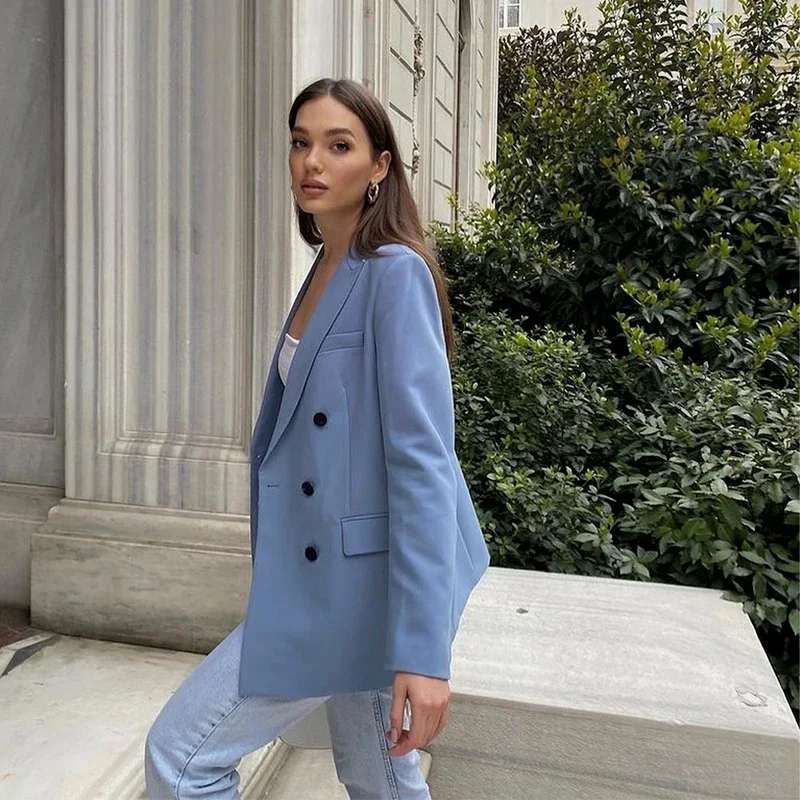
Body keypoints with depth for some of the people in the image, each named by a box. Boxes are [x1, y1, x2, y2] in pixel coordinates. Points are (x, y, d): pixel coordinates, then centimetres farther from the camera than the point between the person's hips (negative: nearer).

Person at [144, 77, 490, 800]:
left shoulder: (396, 273, -16)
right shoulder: (326, 271, 11)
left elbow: (423, 462, -23)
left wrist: (425, 651, -24)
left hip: (364, 573, -8)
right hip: (328, 568, 9)